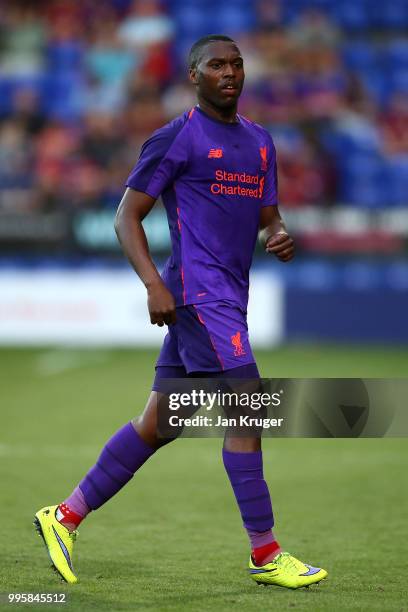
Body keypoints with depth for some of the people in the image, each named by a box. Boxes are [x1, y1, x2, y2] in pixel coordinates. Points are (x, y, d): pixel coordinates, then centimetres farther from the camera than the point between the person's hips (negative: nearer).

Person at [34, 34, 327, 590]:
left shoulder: (260, 142, 18)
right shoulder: (177, 138, -4)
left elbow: (267, 218, 23)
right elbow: (127, 216, -4)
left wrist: (280, 237, -2)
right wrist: (153, 282, -16)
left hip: (228, 300, 8)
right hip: (197, 291, -8)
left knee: (158, 424, 10)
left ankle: (66, 516, 19)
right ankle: (265, 555, -7)